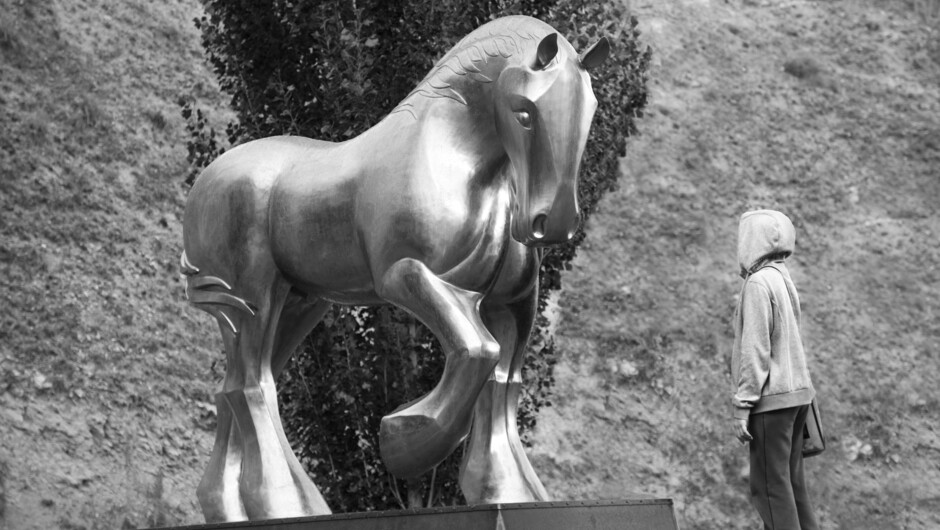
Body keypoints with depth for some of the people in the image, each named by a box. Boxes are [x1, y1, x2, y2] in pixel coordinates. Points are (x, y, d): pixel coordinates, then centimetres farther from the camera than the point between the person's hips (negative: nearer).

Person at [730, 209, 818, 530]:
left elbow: (755, 350, -18)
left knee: (770, 485, -8)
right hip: (795, 394, 9)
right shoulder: (784, 280, 13)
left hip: (772, 398, -9)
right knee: (790, 483, 11)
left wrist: (742, 407, -16)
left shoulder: (759, 283, -14)